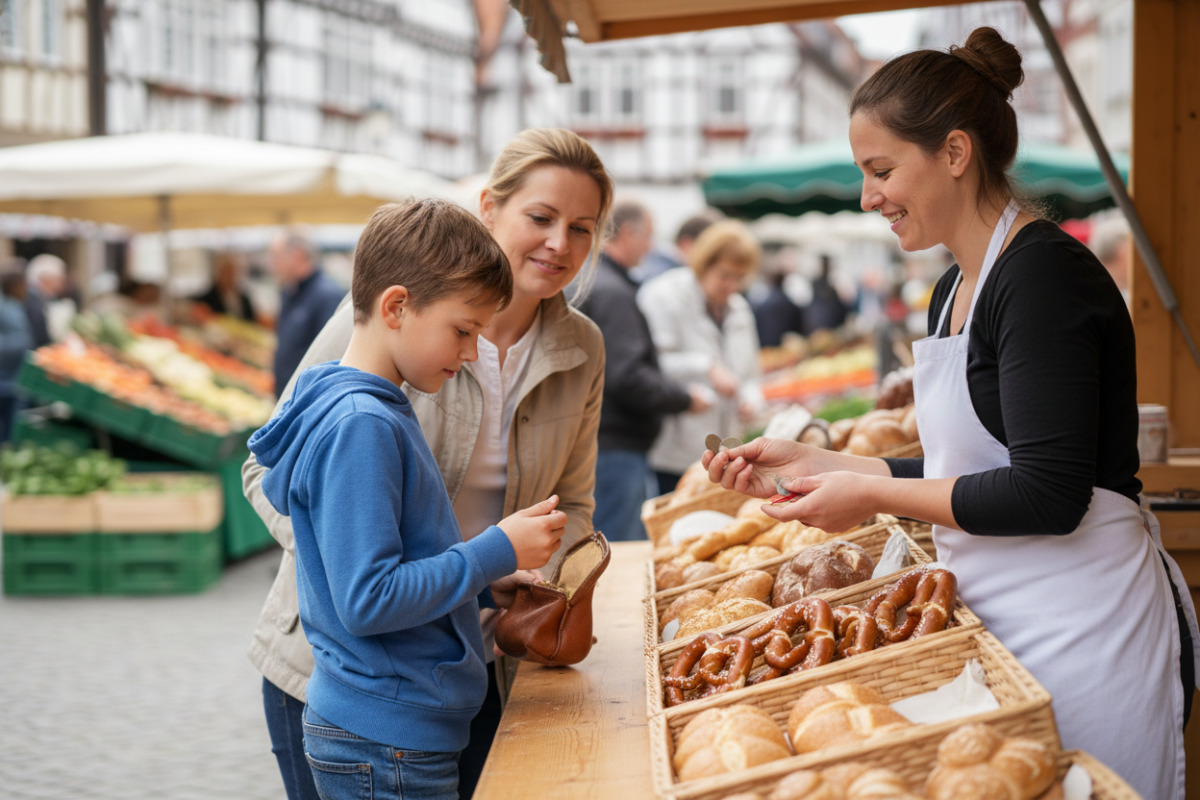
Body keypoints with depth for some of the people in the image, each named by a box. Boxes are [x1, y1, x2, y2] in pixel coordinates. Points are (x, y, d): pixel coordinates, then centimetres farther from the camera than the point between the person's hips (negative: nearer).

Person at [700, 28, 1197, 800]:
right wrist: (815, 464, 9)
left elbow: (1047, 495, -21)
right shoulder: (956, 290, 13)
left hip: (1084, 631, -9)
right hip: (1007, 618, 9)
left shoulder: (1044, 273, -16)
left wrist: (873, 494, -13)